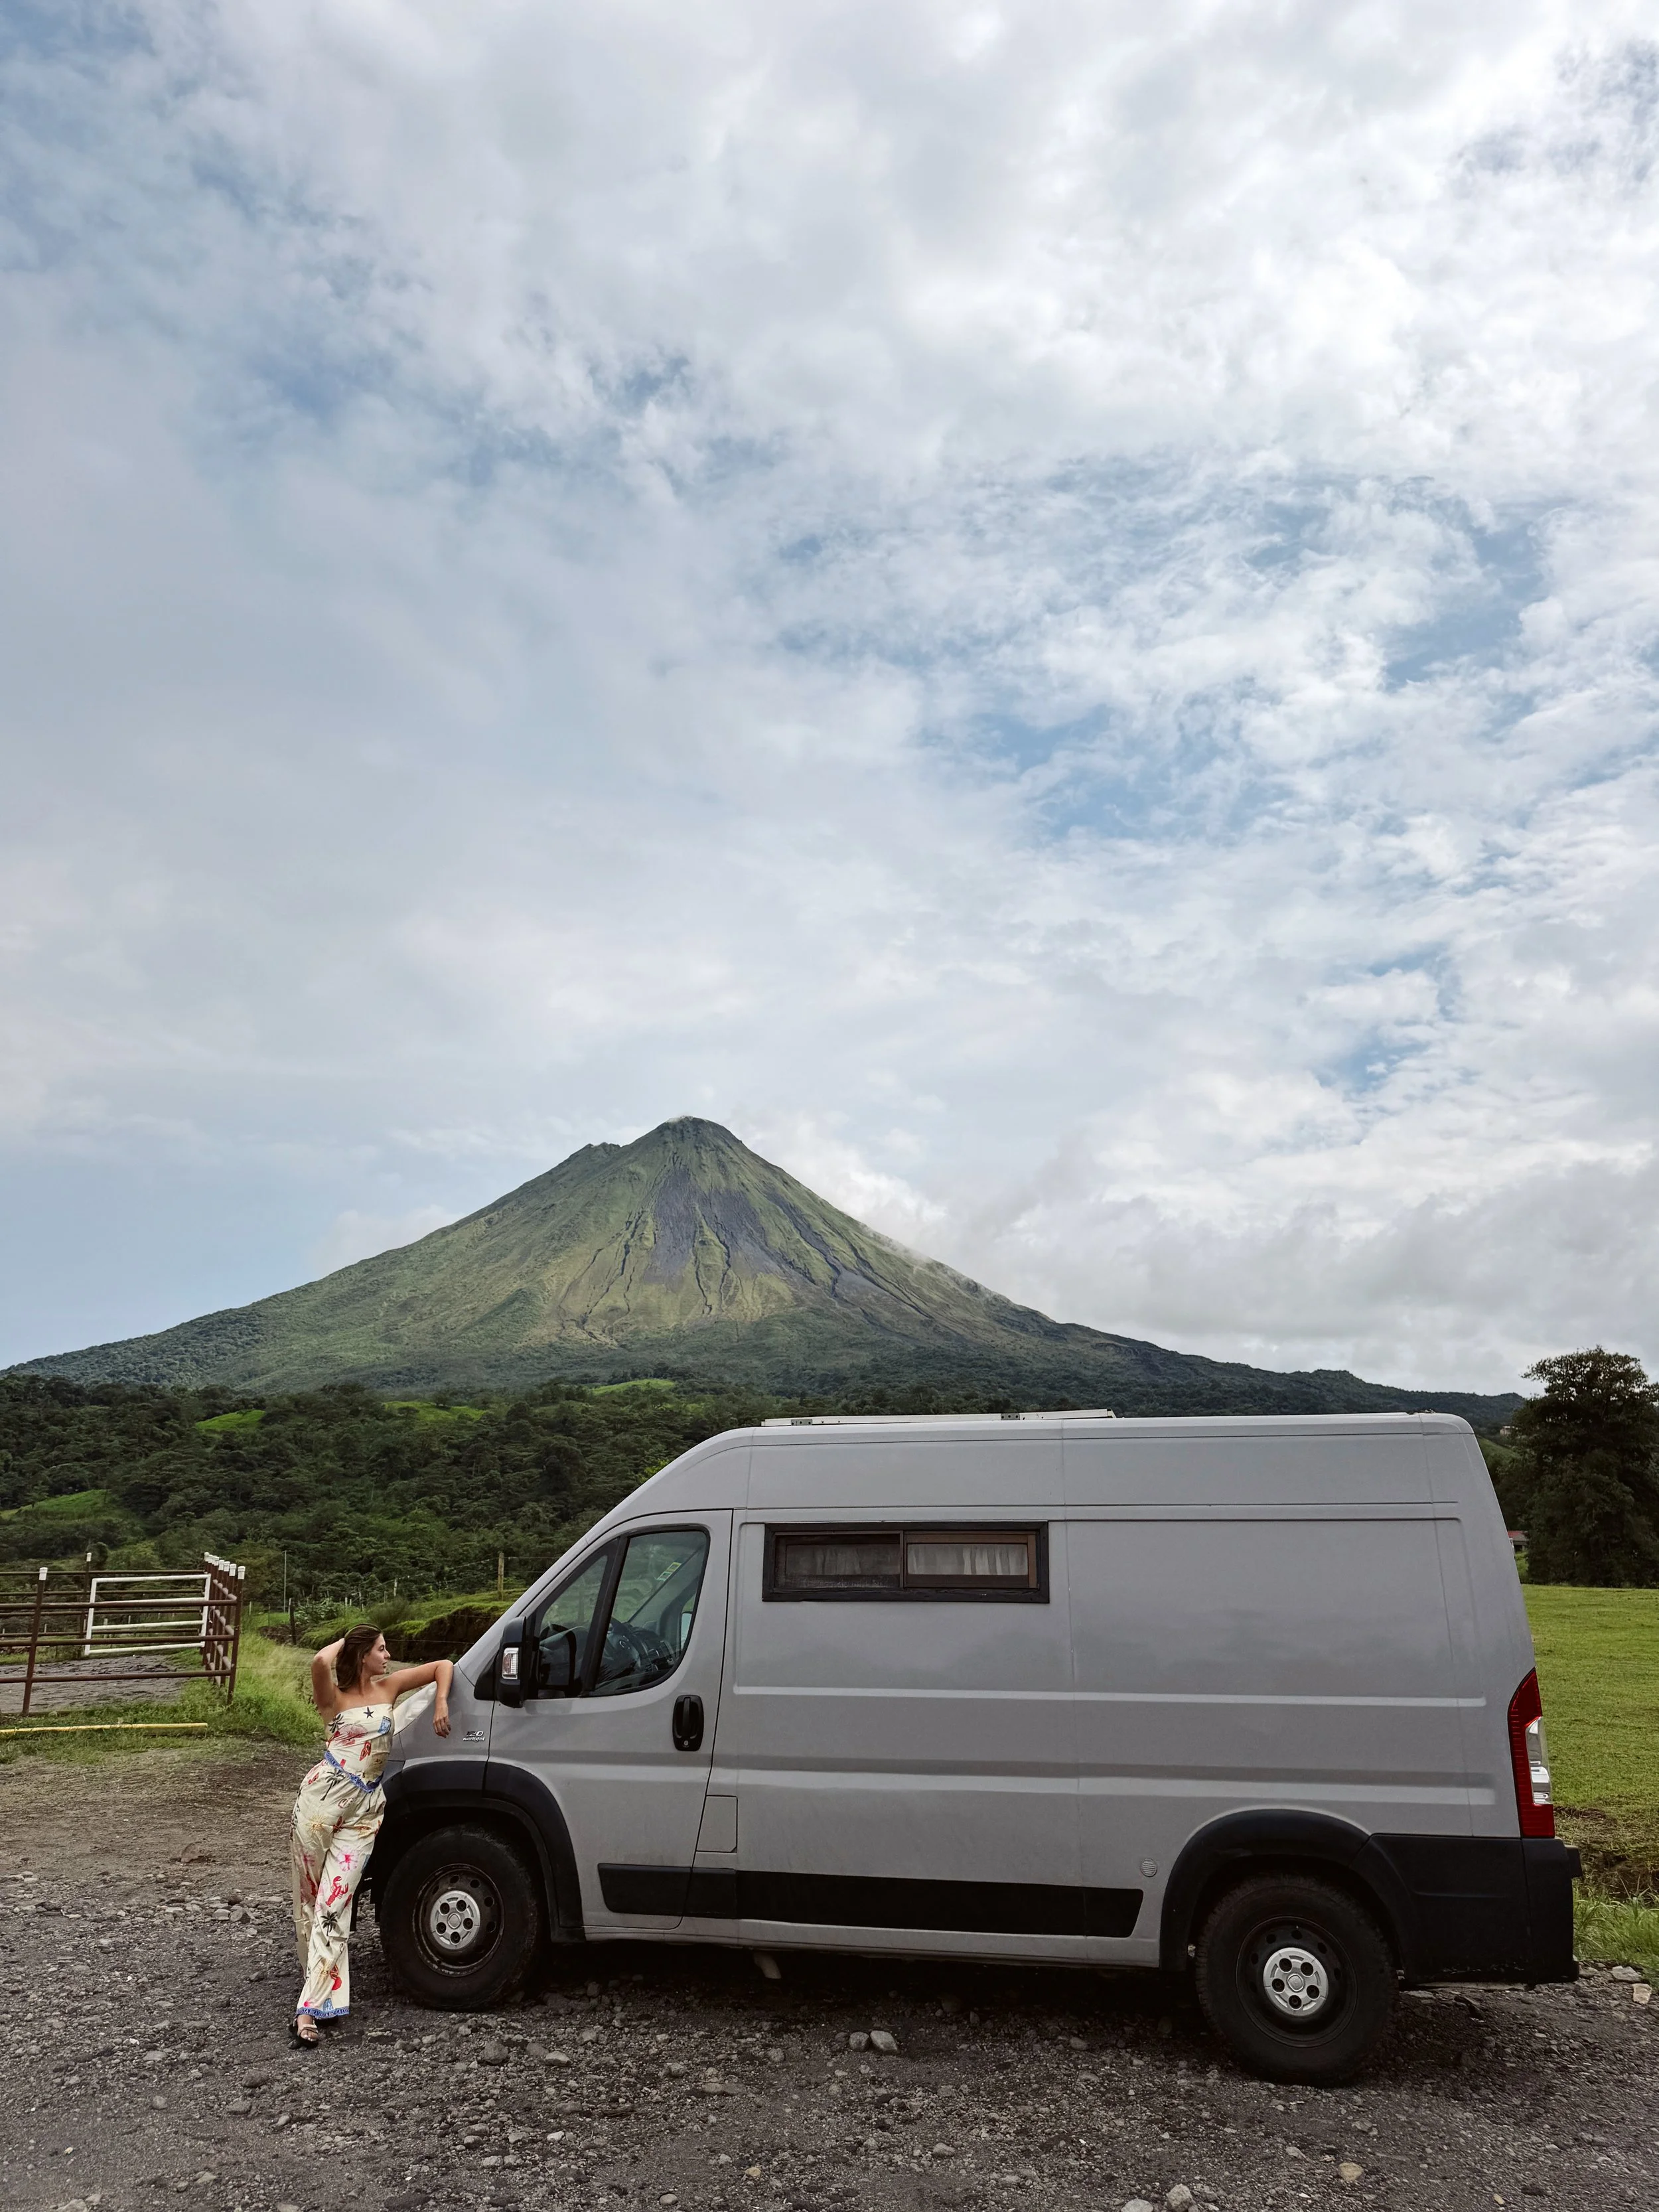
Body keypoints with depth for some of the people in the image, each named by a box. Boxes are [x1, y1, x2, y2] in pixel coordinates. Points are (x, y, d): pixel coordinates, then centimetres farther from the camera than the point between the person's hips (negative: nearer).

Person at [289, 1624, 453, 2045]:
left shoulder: (388, 1687, 11)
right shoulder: (335, 1698, 2)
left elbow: (443, 1666, 16)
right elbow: (320, 1662, -21)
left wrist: (441, 1705, 1)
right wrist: (343, 1641, -3)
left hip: (362, 1814, 2)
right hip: (321, 1800, -2)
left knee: (333, 1907, -6)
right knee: (310, 1901, 7)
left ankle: (310, 2007, -8)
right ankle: (319, 1987, 23)